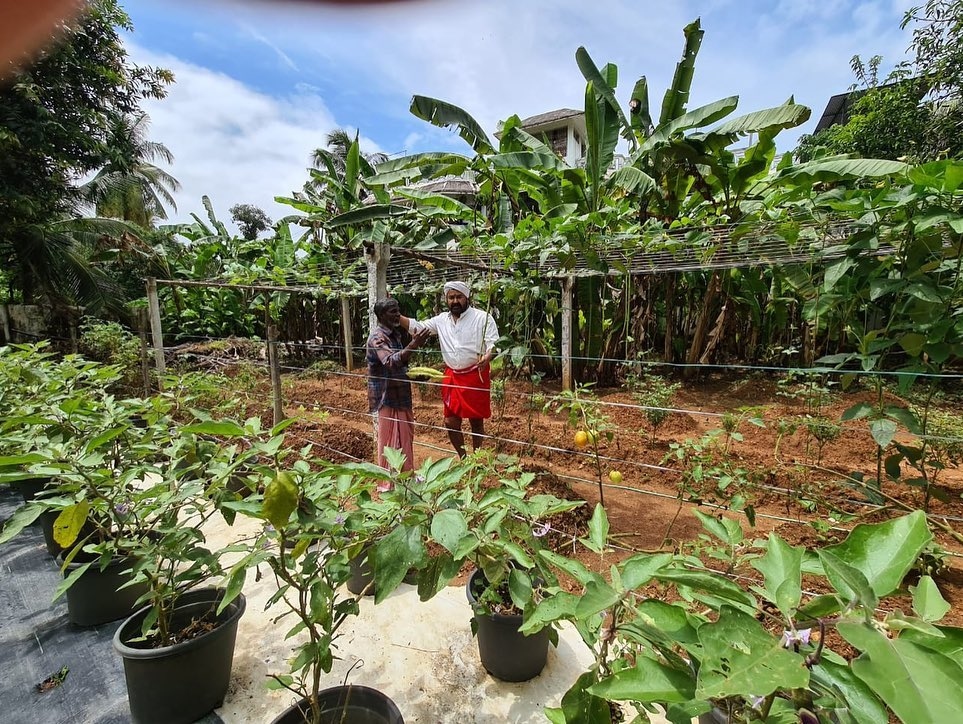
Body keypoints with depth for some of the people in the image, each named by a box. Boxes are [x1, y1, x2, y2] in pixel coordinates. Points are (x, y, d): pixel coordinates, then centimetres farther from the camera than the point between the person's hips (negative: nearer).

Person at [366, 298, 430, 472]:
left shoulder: (394, 334, 12)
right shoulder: (377, 337, -18)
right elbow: (391, 362, -35)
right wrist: (413, 345, -43)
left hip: (399, 395, 9)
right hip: (387, 398, -9)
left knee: (405, 437, 18)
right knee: (390, 441, 2)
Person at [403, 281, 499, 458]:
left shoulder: (482, 317, -7)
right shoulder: (441, 320, 8)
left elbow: (494, 343, -12)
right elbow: (417, 327, 12)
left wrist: (487, 357, -32)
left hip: (476, 376, -5)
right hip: (452, 377, 5)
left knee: (476, 422, 7)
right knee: (451, 422, 9)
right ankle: (463, 458, 29)